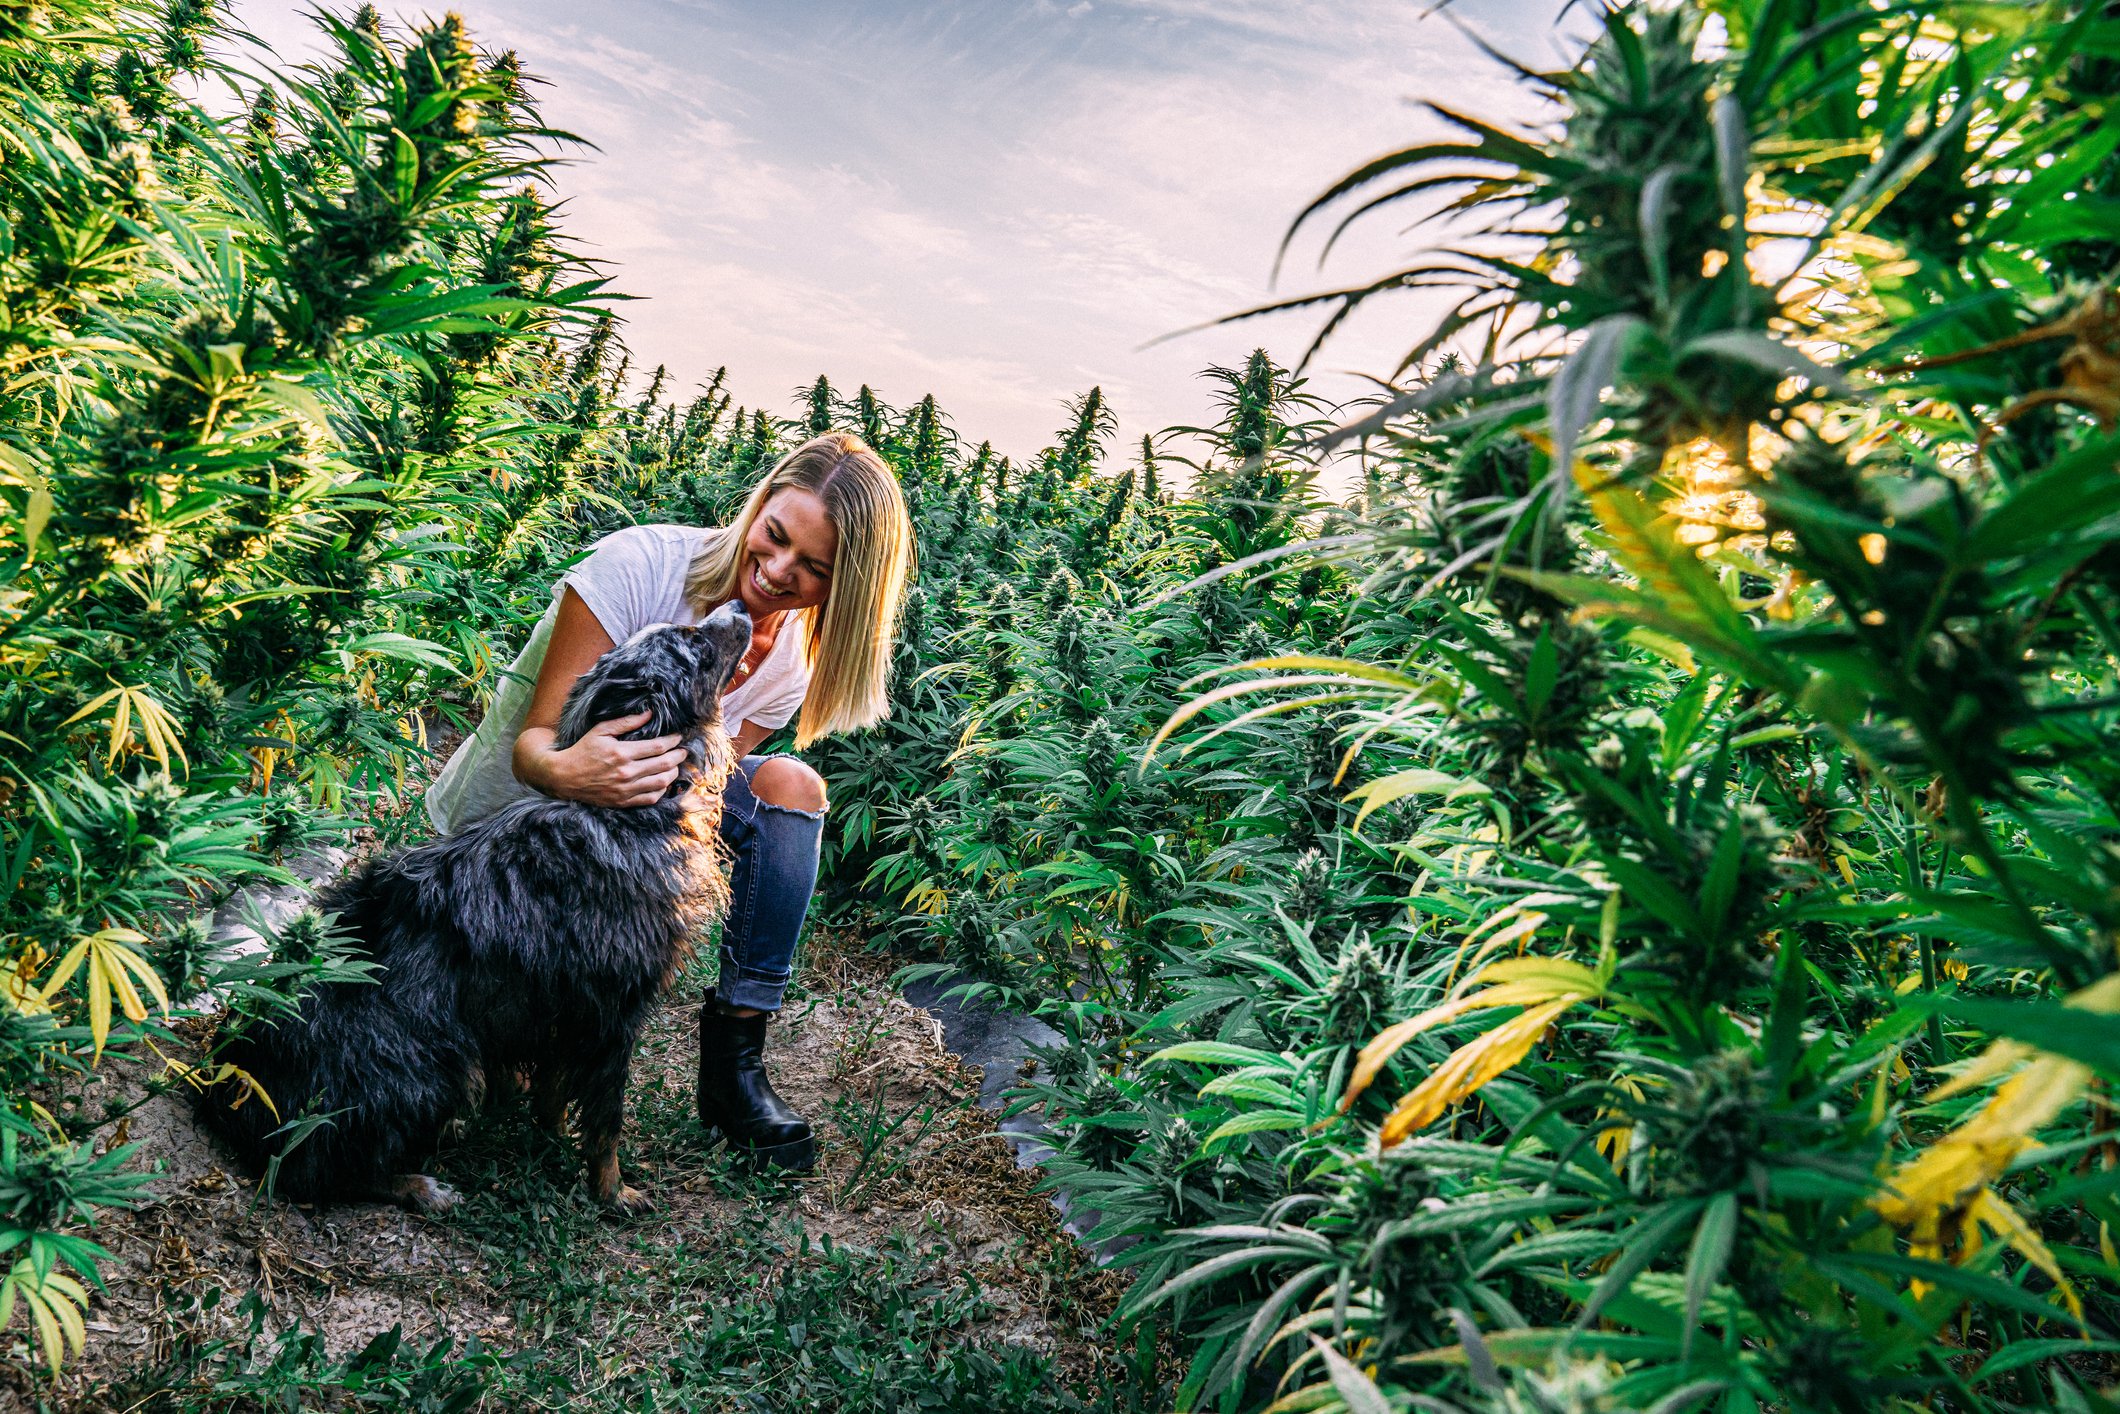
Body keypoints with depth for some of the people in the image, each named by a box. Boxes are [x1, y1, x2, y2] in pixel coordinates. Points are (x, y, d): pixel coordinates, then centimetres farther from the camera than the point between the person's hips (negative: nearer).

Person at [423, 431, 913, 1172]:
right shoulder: (640, 564, -25)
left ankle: (734, 1063, -17)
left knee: (789, 784, -20)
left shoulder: (797, 655, -8)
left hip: (635, 821, 5)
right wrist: (565, 771, -49)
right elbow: (533, 739, -25)